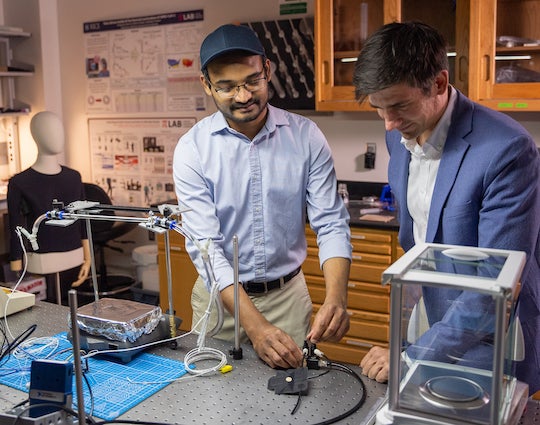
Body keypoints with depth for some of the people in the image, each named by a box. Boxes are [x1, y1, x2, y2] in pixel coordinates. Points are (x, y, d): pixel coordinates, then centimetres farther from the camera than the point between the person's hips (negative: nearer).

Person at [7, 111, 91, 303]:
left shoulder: (73, 177, 8)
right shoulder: (20, 184, -6)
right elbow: (16, 235, -4)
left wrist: (87, 259, 7)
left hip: (75, 262, 4)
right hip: (41, 266, -4)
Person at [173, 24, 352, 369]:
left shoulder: (305, 136, -9)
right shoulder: (193, 149, -13)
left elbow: (331, 224, -11)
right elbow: (206, 246, -19)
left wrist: (336, 297, -29)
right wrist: (256, 326, -29)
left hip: (288, 294, 1)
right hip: (220, 294, 0)